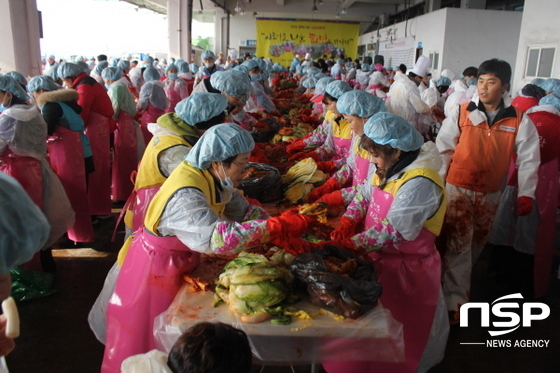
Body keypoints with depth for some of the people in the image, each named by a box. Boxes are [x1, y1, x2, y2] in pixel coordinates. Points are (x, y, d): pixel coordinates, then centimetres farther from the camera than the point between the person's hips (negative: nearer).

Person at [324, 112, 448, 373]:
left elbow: (392, 231, -28)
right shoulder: (387, 170, 2)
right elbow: (363, 195, 6)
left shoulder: (419, 184, -26)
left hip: (405, 268, -7)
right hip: (380, 259, 8)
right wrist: (346, 224, -12)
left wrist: (349, 243, -25)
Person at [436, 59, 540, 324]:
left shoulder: (519, 121, -2)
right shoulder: (461, 113, -6)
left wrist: (526, 194, -6)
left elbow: (528, 159, 0)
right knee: (457, 245, -2)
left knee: (477, 245, 17)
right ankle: (455, 300, 4)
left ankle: (458, 279, 41)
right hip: (458, 189, -2)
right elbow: (442, 149, -4)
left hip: (491, 194, 3)